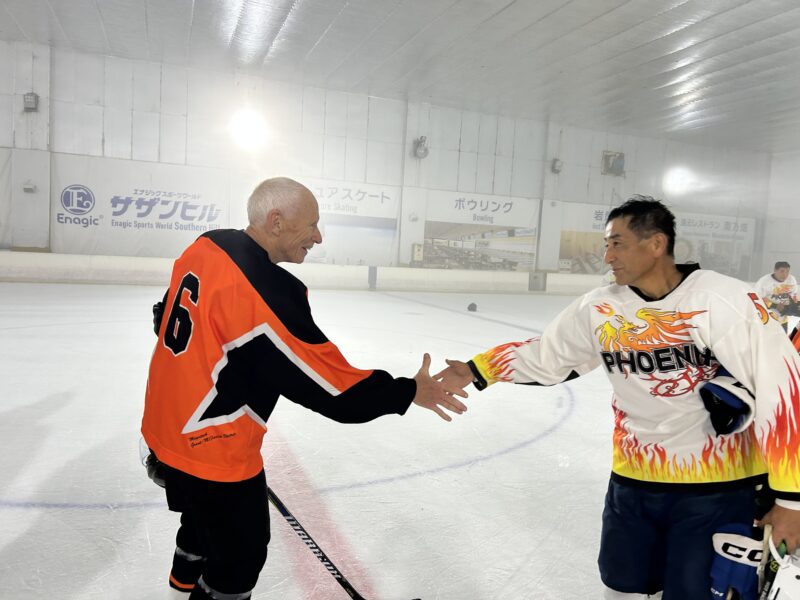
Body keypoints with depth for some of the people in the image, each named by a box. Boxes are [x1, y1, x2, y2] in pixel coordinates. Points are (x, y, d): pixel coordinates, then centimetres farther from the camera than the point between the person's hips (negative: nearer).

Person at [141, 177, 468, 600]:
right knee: (240, 556, 12)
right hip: (214, 452, -9)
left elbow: (166, 319, 10)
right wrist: (408, 392, -15)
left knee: (206, 515, 34)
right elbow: (329, 385, -26)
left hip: (167, 427, 10)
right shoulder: (265, 294, -31)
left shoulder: (205, 247, -4)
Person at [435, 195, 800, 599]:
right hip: (633, 479, 4)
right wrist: (477, 371, 0)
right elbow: (544, 356, 6)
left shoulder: (725, 301, -18)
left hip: (717, 489, -4)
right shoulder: (599, 309, -5)